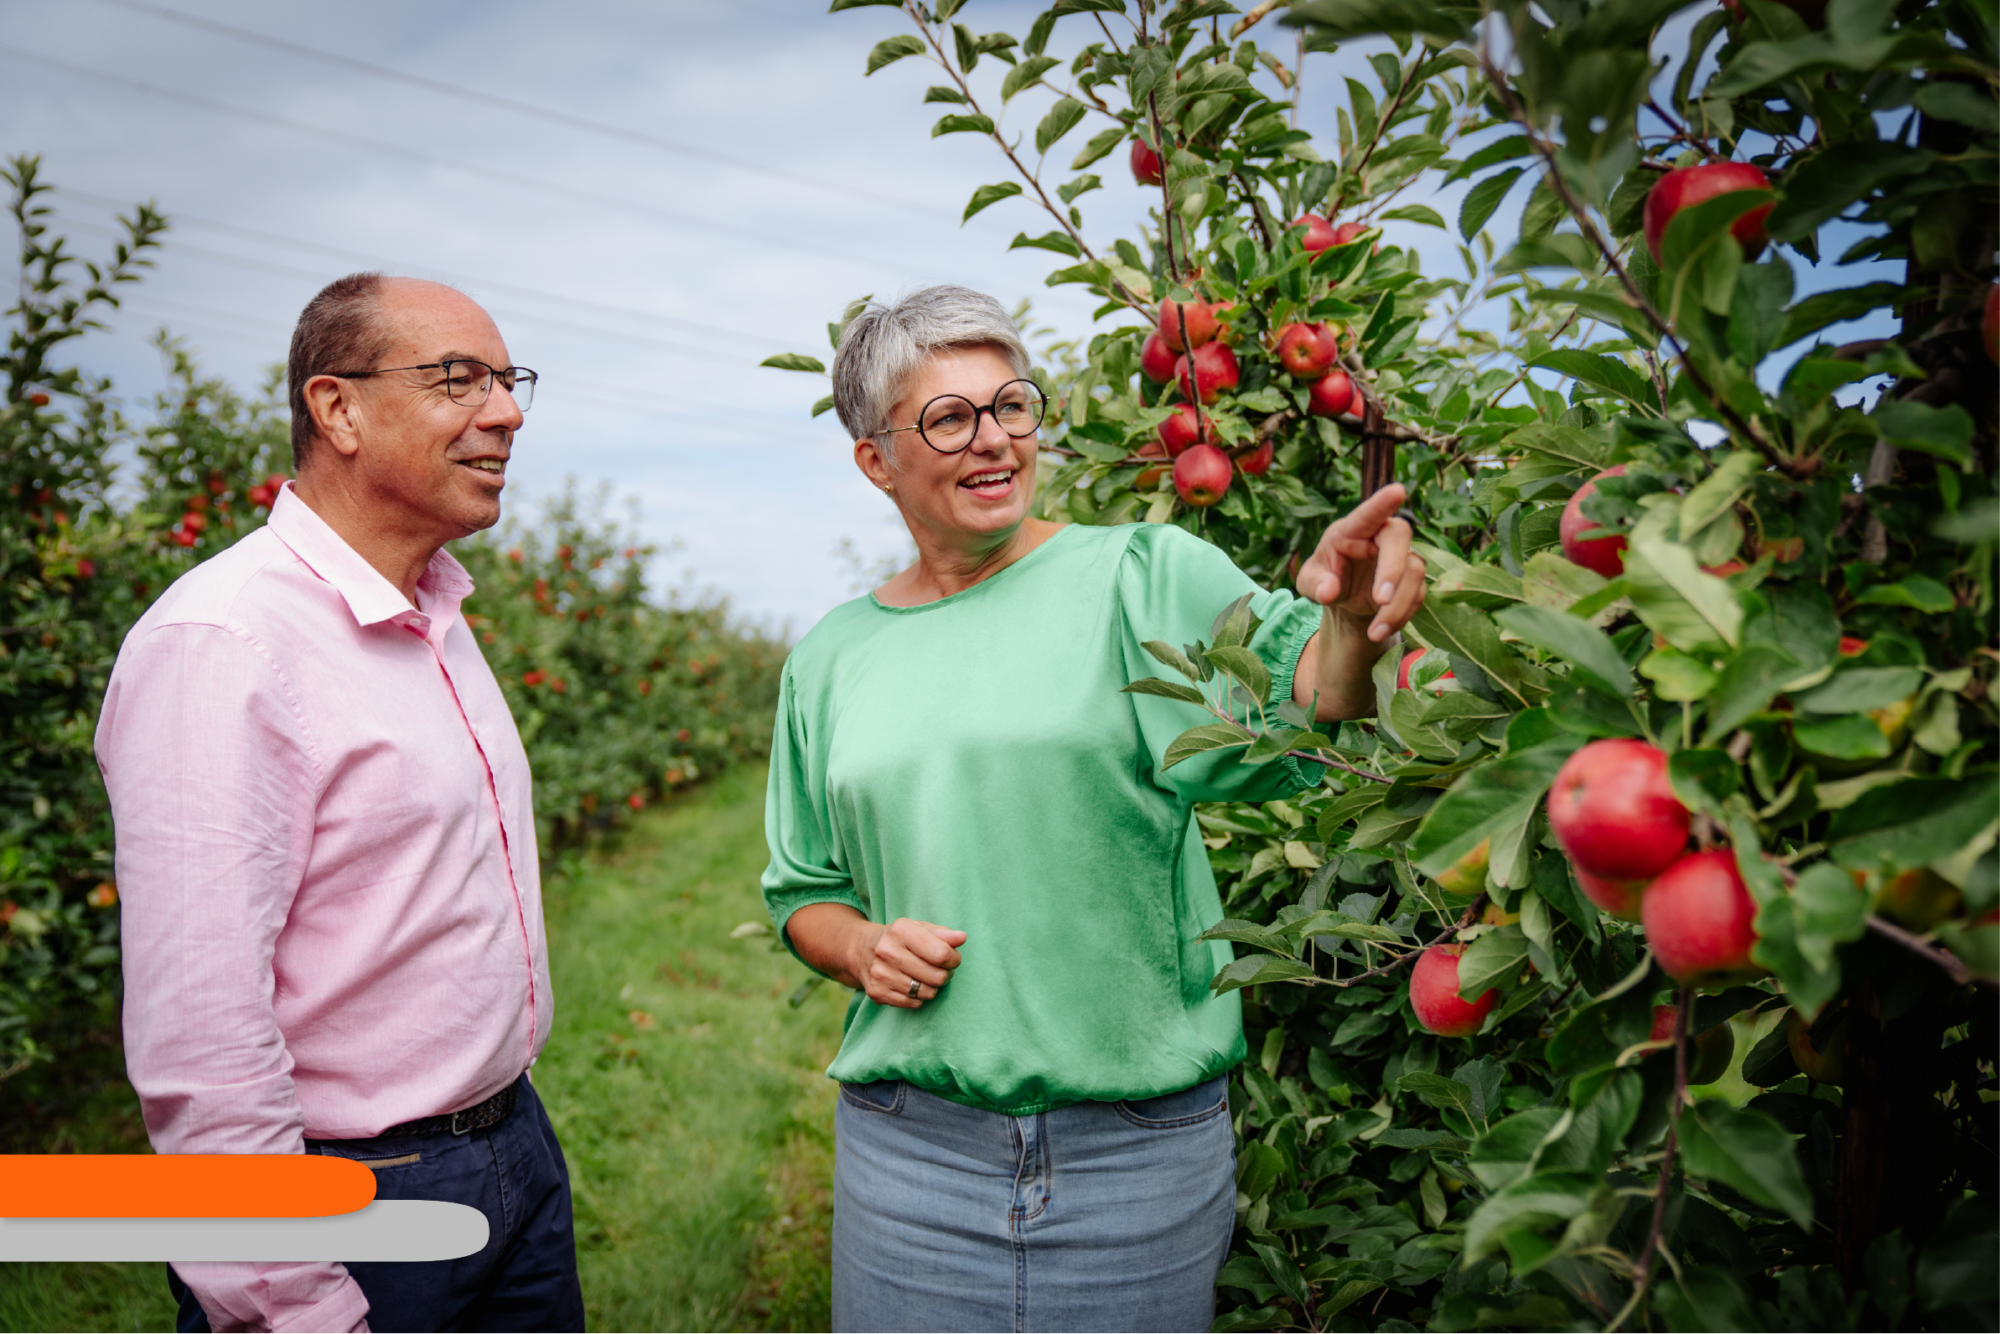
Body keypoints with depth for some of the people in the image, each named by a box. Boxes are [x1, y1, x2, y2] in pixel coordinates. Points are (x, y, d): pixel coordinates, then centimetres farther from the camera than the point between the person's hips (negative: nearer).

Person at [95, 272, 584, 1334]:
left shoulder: (437, 619, 8)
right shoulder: (219, 643, -21)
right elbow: (199, 1043, -25)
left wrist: (504, 1122, 16)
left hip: (518, 1149, 8)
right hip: (355, 1196, -8)